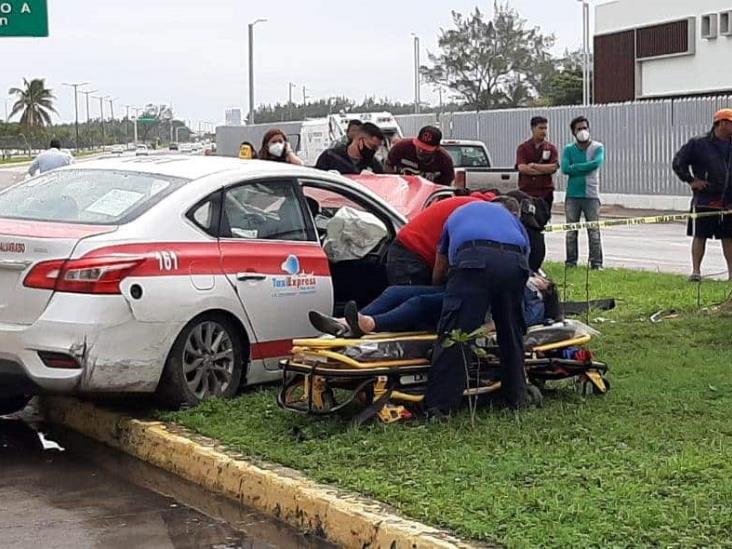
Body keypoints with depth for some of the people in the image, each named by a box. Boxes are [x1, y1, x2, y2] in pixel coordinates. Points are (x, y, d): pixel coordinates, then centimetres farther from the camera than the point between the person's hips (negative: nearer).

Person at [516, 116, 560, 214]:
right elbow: (521, 167, -9)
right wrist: (545, 170, -8)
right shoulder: (523, 148, 5)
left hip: (545, 193, 1)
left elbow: (553, 167, -6)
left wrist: (533, 165, -7)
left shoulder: (551, 148, 8)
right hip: (526, 191, -1)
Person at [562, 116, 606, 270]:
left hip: (591, 195, -1)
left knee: (594, 231, -2)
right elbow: (565, 168, -10)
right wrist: (586, 168, -11)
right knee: (571, 232, 4)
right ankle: (571, 262, 10)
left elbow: (597, 163, -16)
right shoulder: (568, 150, 7)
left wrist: (575, 167, -11)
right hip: (572, 195, 1)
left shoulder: (598, 147, 4)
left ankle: (596, 263, 0)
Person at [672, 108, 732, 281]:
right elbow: (678, 163, -2)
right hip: (704, 200, -4)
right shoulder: (698, 143, -4)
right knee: (700, 236, -1)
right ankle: (696, 271, 5)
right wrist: (691, 180, -6)